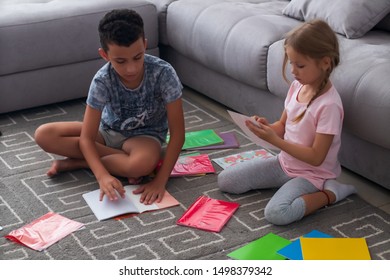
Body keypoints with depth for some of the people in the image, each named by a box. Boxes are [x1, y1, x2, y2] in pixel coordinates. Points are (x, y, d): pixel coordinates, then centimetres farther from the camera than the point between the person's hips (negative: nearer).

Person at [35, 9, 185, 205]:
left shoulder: (163, 73, -29)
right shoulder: (102, 81, -25)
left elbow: (177, 132, -25)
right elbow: (86, 138, -24)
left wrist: (160, 180, -33)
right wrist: (102, 175, -42)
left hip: (145, 135, -2)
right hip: (109, 131, 2)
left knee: (144, 163, -39)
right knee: (44, 135, -19)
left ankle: (75, 162, -16)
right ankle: (122, 157, -15)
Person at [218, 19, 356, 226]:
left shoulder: (329, 105, -26)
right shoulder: (297, 86, -3)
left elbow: (316, 157, -24)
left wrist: (274, 140, -28)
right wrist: (267, 127, -13)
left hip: (311, 174, -8)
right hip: (285, 162, 8)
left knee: (276, 213, -33)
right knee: (225, 181, 2)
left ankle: (330, 193, -9)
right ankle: (286, 183, 9)